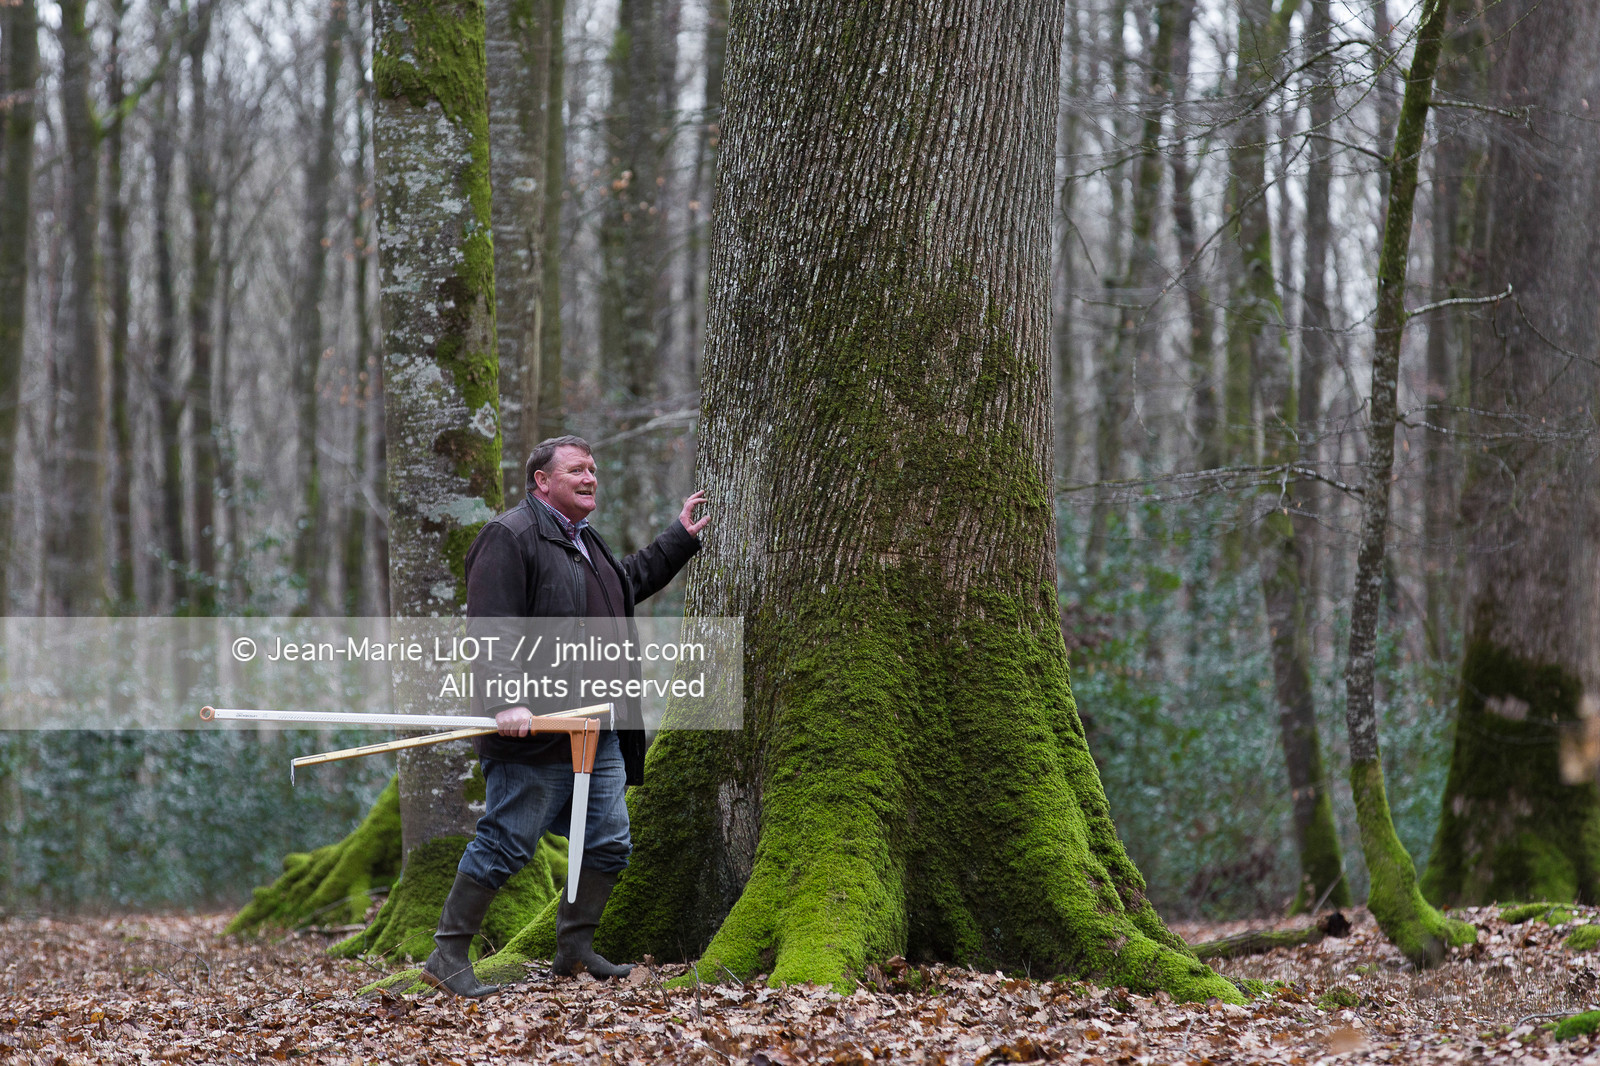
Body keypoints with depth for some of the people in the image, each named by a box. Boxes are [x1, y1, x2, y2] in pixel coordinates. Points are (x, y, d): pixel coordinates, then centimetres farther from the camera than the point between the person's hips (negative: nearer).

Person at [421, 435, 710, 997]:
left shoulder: (583, 539, 22)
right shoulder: (509, 537, -9)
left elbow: (631, 580, 43)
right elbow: (490, 630, -18)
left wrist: (680, 539, 41)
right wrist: (506, 701, -28)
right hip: (536, 733, -9)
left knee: (608, 844, 8)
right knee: (505, 844, -8)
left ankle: (575, 950, 20)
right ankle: (447, 956, -1)